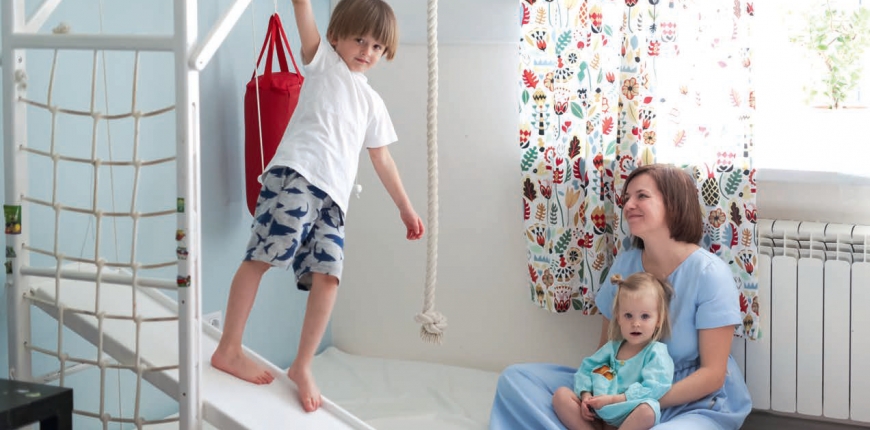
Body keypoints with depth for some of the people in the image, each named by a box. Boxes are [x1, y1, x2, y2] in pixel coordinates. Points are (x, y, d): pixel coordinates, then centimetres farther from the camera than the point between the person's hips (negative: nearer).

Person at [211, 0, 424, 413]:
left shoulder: (373, 103, 28)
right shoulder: (323, 60, 15)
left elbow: (382, 159, 33)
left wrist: (405, 207, 32)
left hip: (332, 196, 5)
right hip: (295, 174, -5)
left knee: (327, 275, -7)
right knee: (262, 256, -15)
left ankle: (302, 366, 1)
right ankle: (227, 350, -10)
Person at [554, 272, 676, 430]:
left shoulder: (656, 353, -2)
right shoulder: (613, 347, 17)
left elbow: (652, 389, -15)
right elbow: (586, 369, 17)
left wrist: (613, 399, -18)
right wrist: (585, 395, -4)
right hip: (596, 417, 6)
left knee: (648, 409, -38)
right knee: (561, 394, -8)